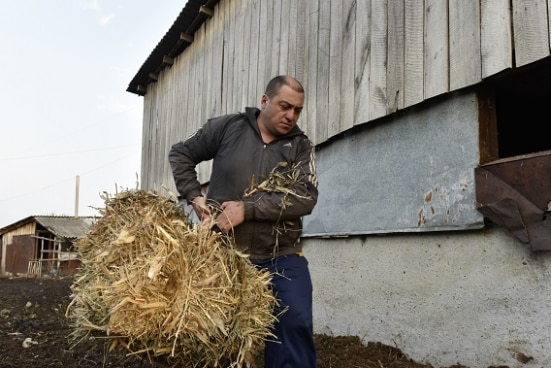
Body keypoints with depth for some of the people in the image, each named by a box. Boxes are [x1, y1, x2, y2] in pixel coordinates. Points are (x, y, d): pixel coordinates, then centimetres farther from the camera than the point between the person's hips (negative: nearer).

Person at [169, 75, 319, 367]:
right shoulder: (228, 127, 2)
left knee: (296, 324, -11)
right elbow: (180, 154, 12)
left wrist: (247, 209, -20)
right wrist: (195, 197, -2)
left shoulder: (300, 146, 2)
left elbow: (306, 197, -13)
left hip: (282, 257, 0)